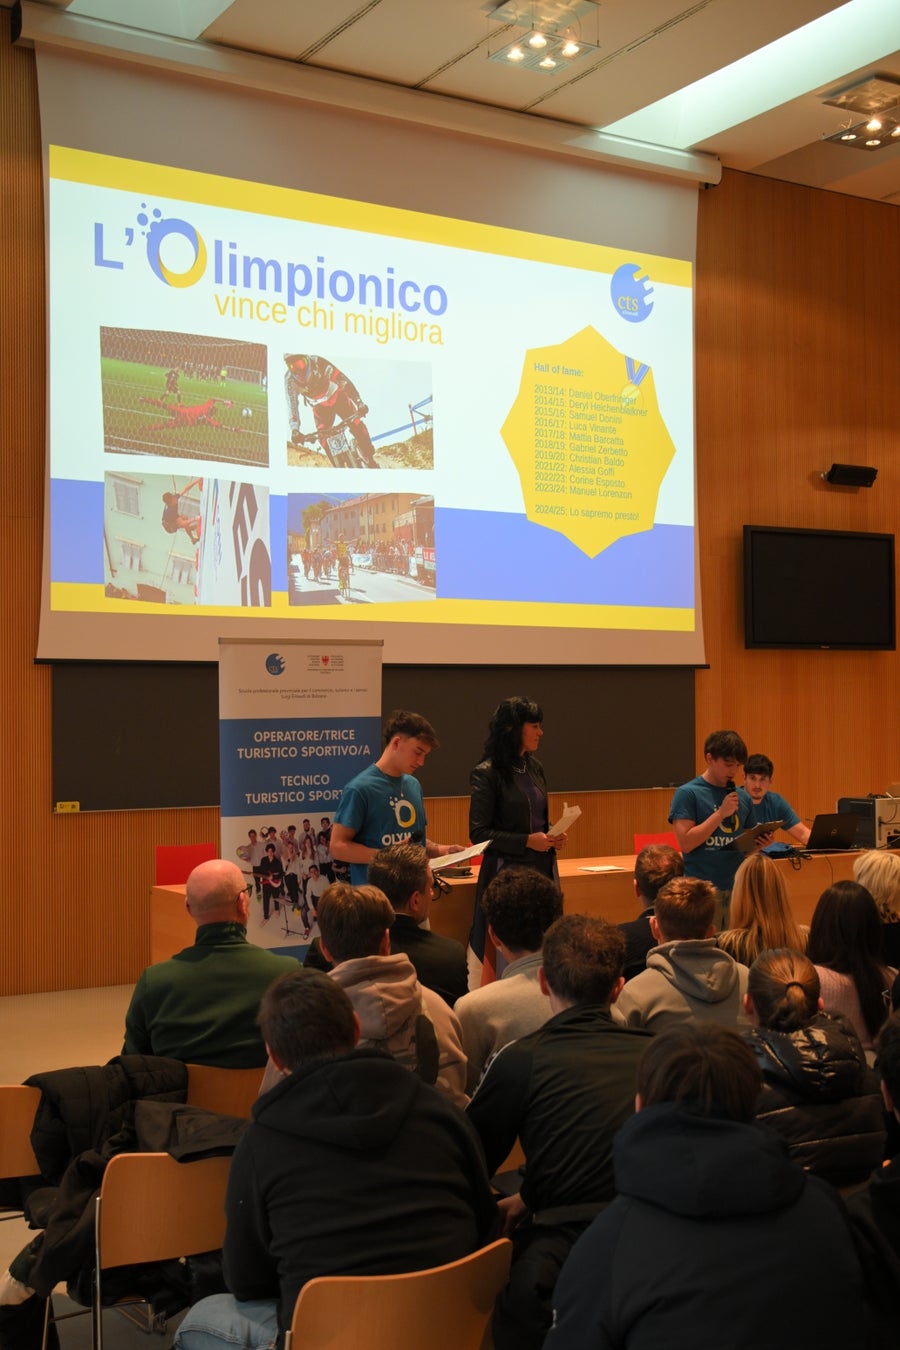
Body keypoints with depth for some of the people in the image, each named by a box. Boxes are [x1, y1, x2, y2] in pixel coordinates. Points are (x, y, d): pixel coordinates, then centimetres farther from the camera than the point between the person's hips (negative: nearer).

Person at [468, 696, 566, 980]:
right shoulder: (487, 773, -8)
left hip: (543, 869, 7)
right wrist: (527, 841, -17)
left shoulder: (535, 768, 13)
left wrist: (552, 836, 3)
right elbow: (478, 833, -11)